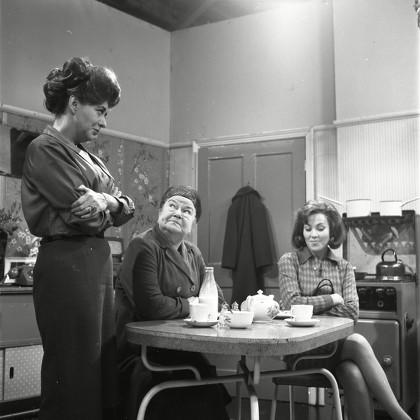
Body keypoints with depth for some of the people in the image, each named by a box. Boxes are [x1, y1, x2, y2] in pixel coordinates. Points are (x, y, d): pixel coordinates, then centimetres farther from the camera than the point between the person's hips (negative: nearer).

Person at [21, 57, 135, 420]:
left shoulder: (86, 156, 19)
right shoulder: (45, 149, -7)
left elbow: (126, 209, 13)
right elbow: (84, 213, -16)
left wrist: (106, 201, -7)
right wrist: (108, 204, 3)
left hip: (97, 262, 9)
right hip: (67, 264, -9)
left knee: (104, 371, 11)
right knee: (75, 376, -3)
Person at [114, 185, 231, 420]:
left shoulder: (193, 254, 14)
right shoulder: (144, 247, -12)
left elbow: (218, 299, 17)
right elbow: (151, 305, -22)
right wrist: (188, 306, -5)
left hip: (178, 352, 7)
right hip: (140, 356, -7)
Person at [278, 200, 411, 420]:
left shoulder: (344, 267, 12)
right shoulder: (289, 261, 4)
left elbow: (352, 312, -3)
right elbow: (293, 303, -11)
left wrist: (312, 305, -11)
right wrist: (333, 298, -6)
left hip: (338, 343, 3)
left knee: (354, 375, -33)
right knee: (358, 343, -31)